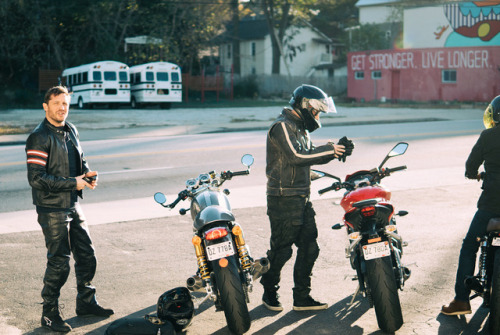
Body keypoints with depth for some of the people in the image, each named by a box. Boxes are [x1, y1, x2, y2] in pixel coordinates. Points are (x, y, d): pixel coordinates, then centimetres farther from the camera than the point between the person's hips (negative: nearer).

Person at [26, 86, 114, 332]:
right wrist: (72, 183, -19)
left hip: (73, 205, 8)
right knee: (59, 263, -4)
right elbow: (36, 178, -21)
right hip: (52, 209, -8)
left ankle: (86, 303, 31)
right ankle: (49, 314, 10)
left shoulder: (70, 131, 10)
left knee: (86, 256, 14)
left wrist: (89, 174, -1)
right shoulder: (39, 137, -15)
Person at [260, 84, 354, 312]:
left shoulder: (299, 128, 19)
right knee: (281, 250, -1)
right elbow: (296, 156, -26)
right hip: (284, 201, -10)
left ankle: (302, 298, 16)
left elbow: (310, 156, 20)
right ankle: (269, 293, 17)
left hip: (301, 199, 10)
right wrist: (330, 150, -19)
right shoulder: (282, 126, -13)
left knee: (309, 248, 9)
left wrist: (336, 151, 4)